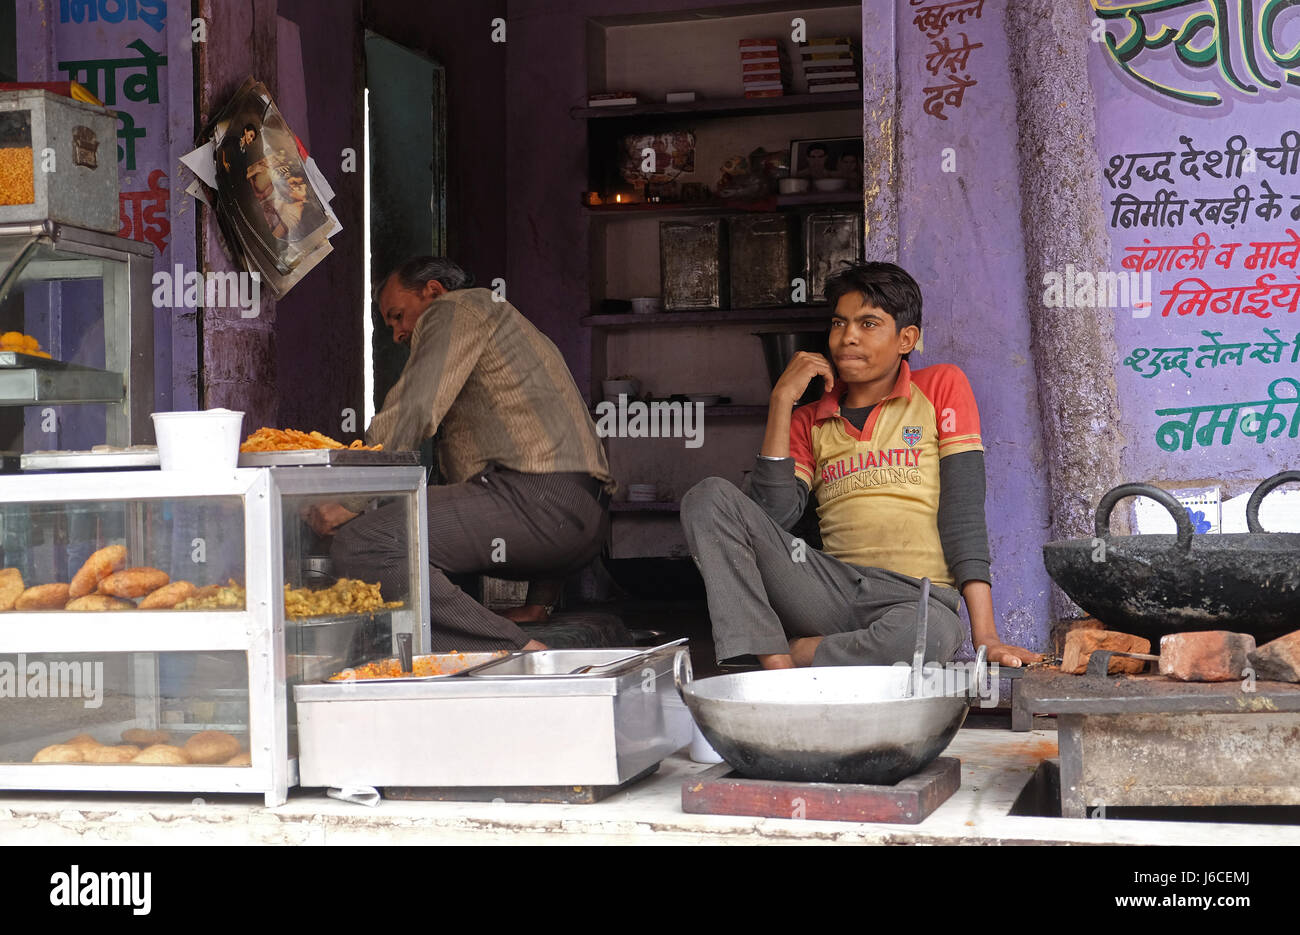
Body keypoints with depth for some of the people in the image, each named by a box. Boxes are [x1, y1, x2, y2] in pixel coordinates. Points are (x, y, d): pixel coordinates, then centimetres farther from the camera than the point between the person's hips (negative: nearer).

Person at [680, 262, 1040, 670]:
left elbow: (963, 513, -2)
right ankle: (776, 667, -28)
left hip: (917, 596, -3)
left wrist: (984, 634, -12)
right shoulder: (810, 422, 18)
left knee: (930, 633, -41)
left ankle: (793, 654, -15)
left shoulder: (942, 387, 9)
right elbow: (773, 516, 0)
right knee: (710, 497, -17)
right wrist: (782, 400, -1)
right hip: (832, 587, 3)